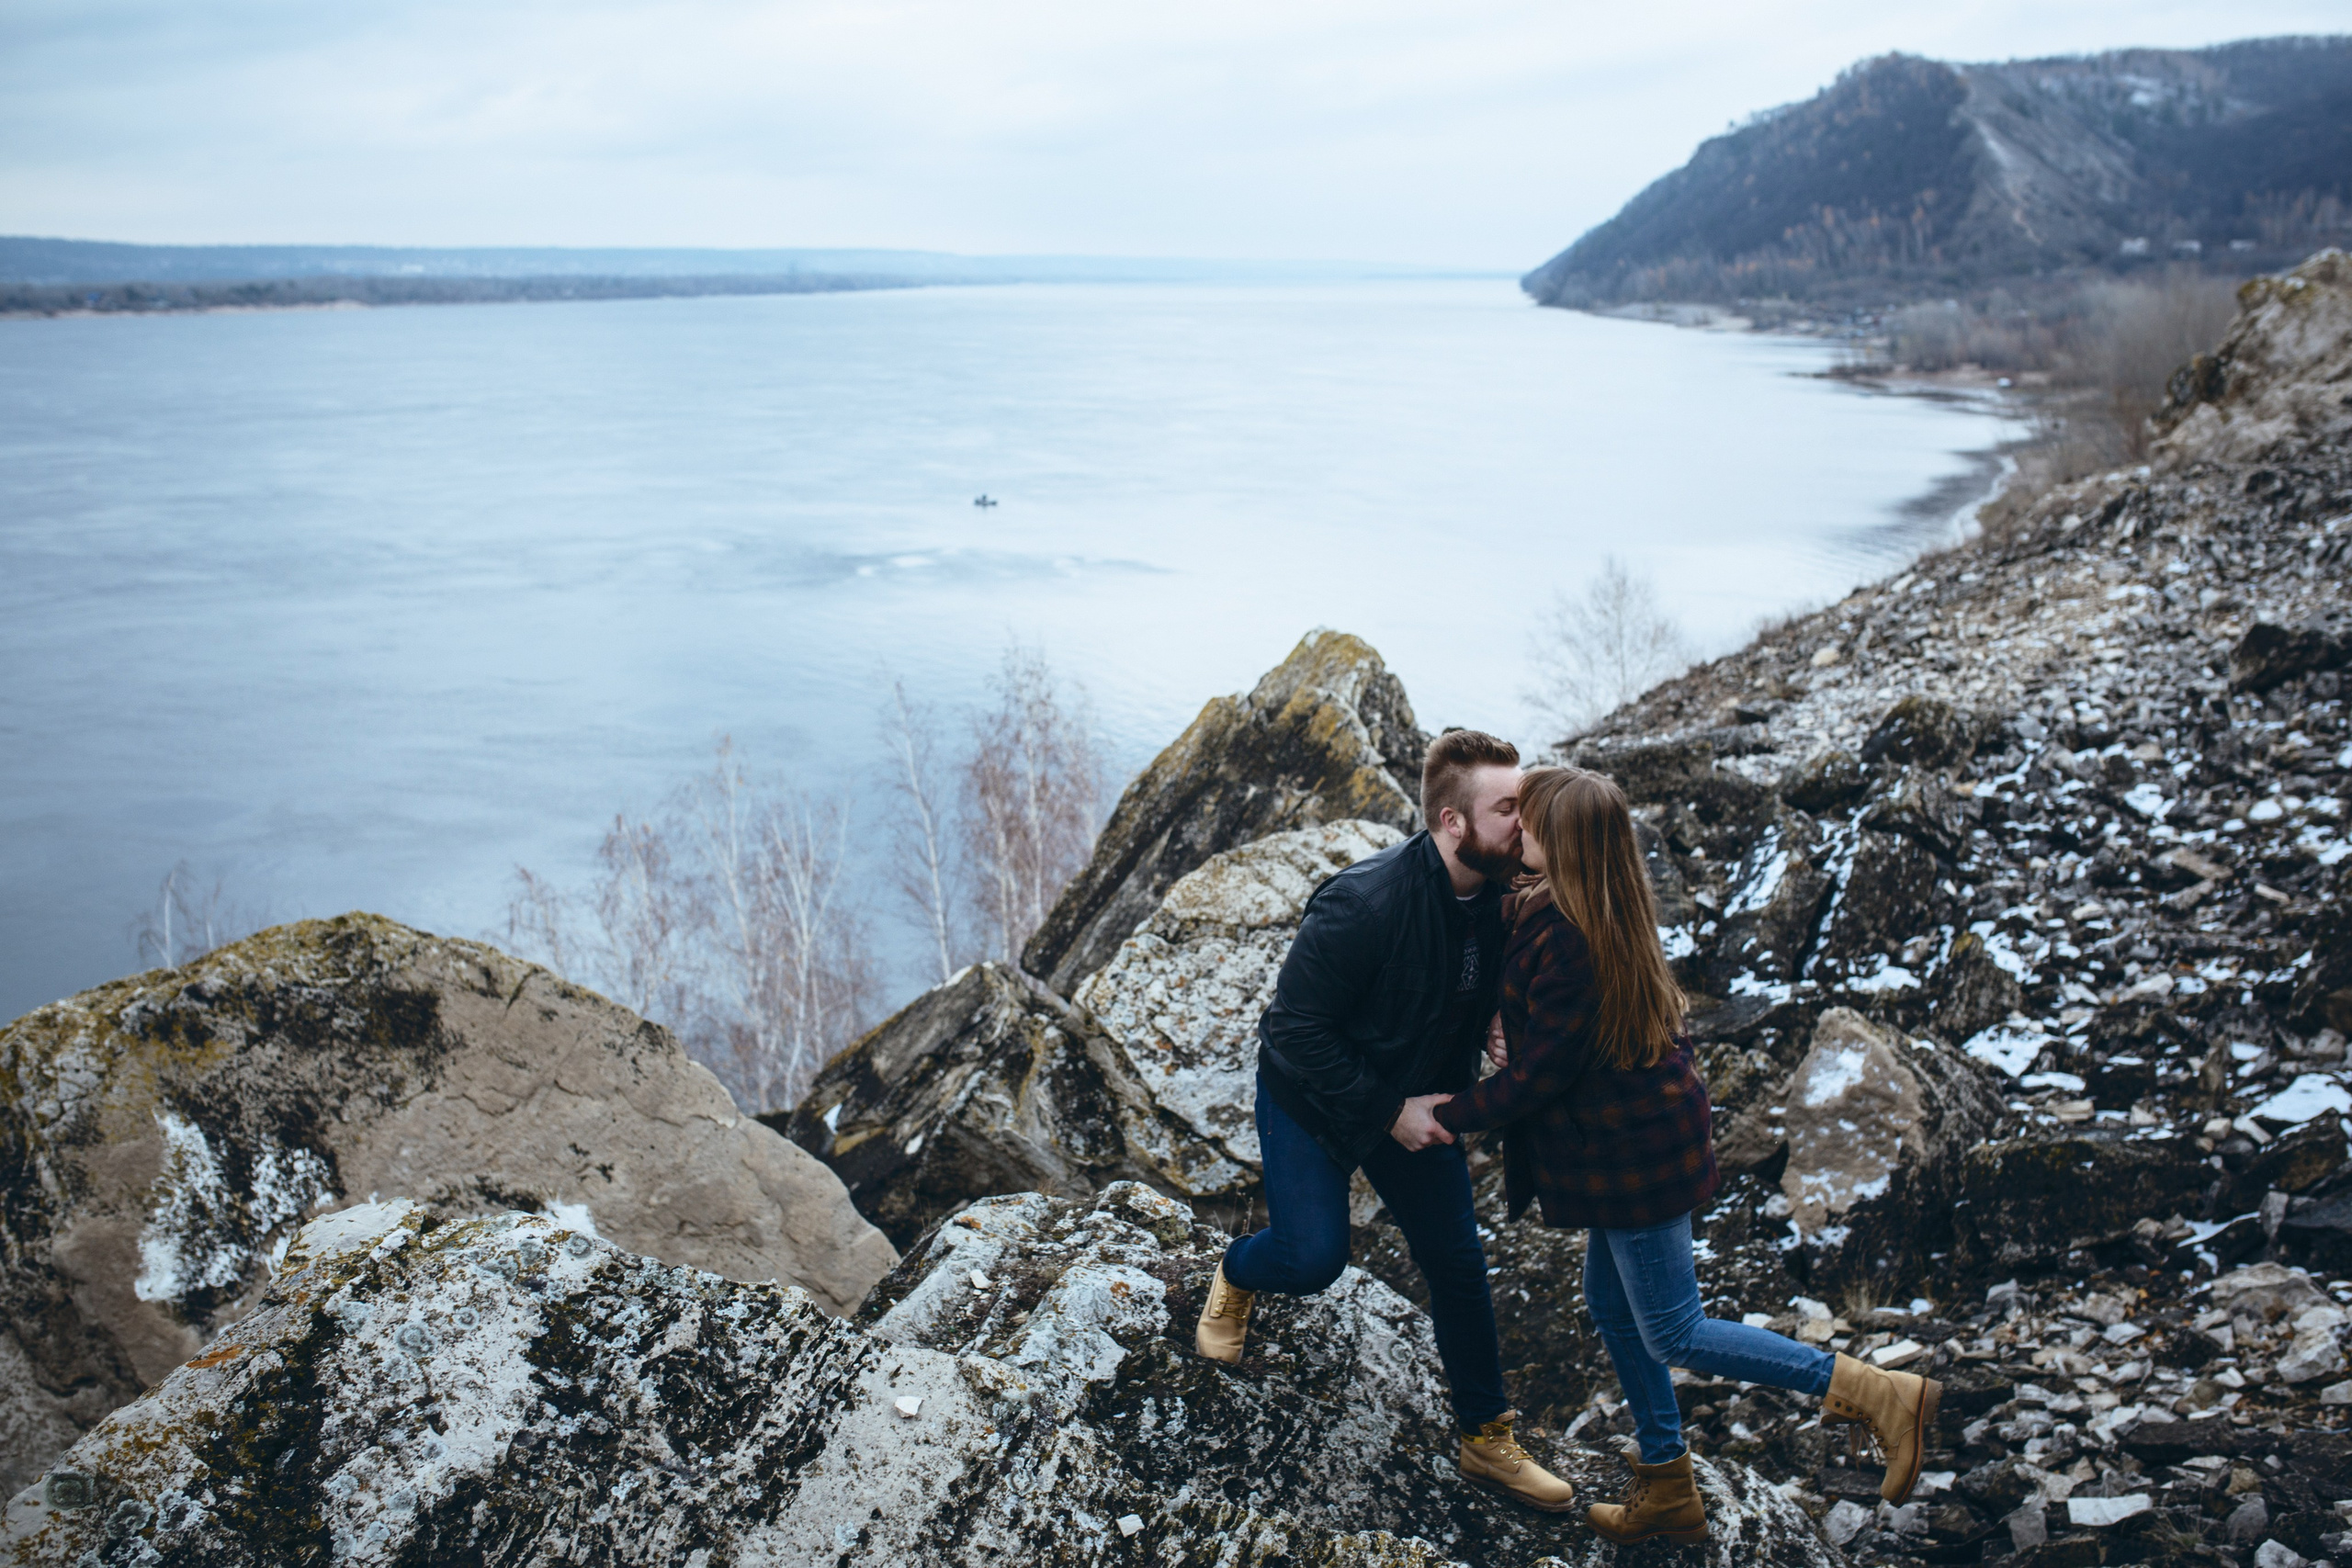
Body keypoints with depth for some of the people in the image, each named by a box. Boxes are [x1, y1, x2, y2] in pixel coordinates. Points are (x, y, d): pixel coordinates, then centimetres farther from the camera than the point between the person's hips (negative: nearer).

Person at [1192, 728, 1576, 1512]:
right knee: (1313, 1257, -8)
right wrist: (1388, 1112, -23)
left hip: (1417, 1102, 5)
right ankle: (1236, 1276, 30)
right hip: (1312, 1098, -5)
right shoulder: (1364, 903, -34)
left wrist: (1454, 1099, -8)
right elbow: (1297, 1028, -26)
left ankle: (1488, 1441, 23)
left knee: (1457, 1262, 6)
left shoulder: (1499, 895, -14)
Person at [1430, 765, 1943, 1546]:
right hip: (1627, 1135, 10)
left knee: (1673, 1333, 2)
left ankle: (1881, 1394, 3)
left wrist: (1449, 1116, -12)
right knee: (1612, 1305, 20)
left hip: (1633, 1149, -10)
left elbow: (1540, 1072, -22)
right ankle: (1666, 1487, 34)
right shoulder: (1607, 911, 1)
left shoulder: (1563, 936, -28)